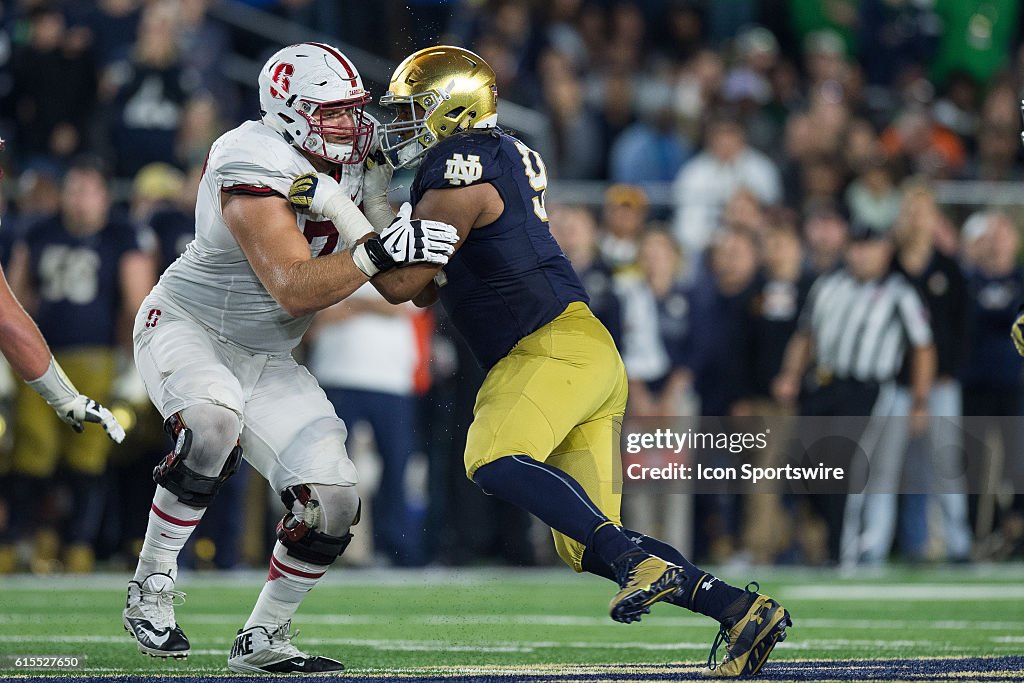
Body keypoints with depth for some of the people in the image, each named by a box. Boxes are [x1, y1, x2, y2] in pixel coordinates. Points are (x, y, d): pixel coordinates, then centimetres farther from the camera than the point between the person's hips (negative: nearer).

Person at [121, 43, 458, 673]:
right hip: (186, 329, -7)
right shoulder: (256, 166, -25)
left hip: (267, 360, 7)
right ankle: (151, 590, -21)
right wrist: (377, 252, -41)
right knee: (212, 423, -38)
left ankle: (262, 639, 13)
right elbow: (294, 289, -32)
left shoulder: (356, 164, -2)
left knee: (332, 502, -6)